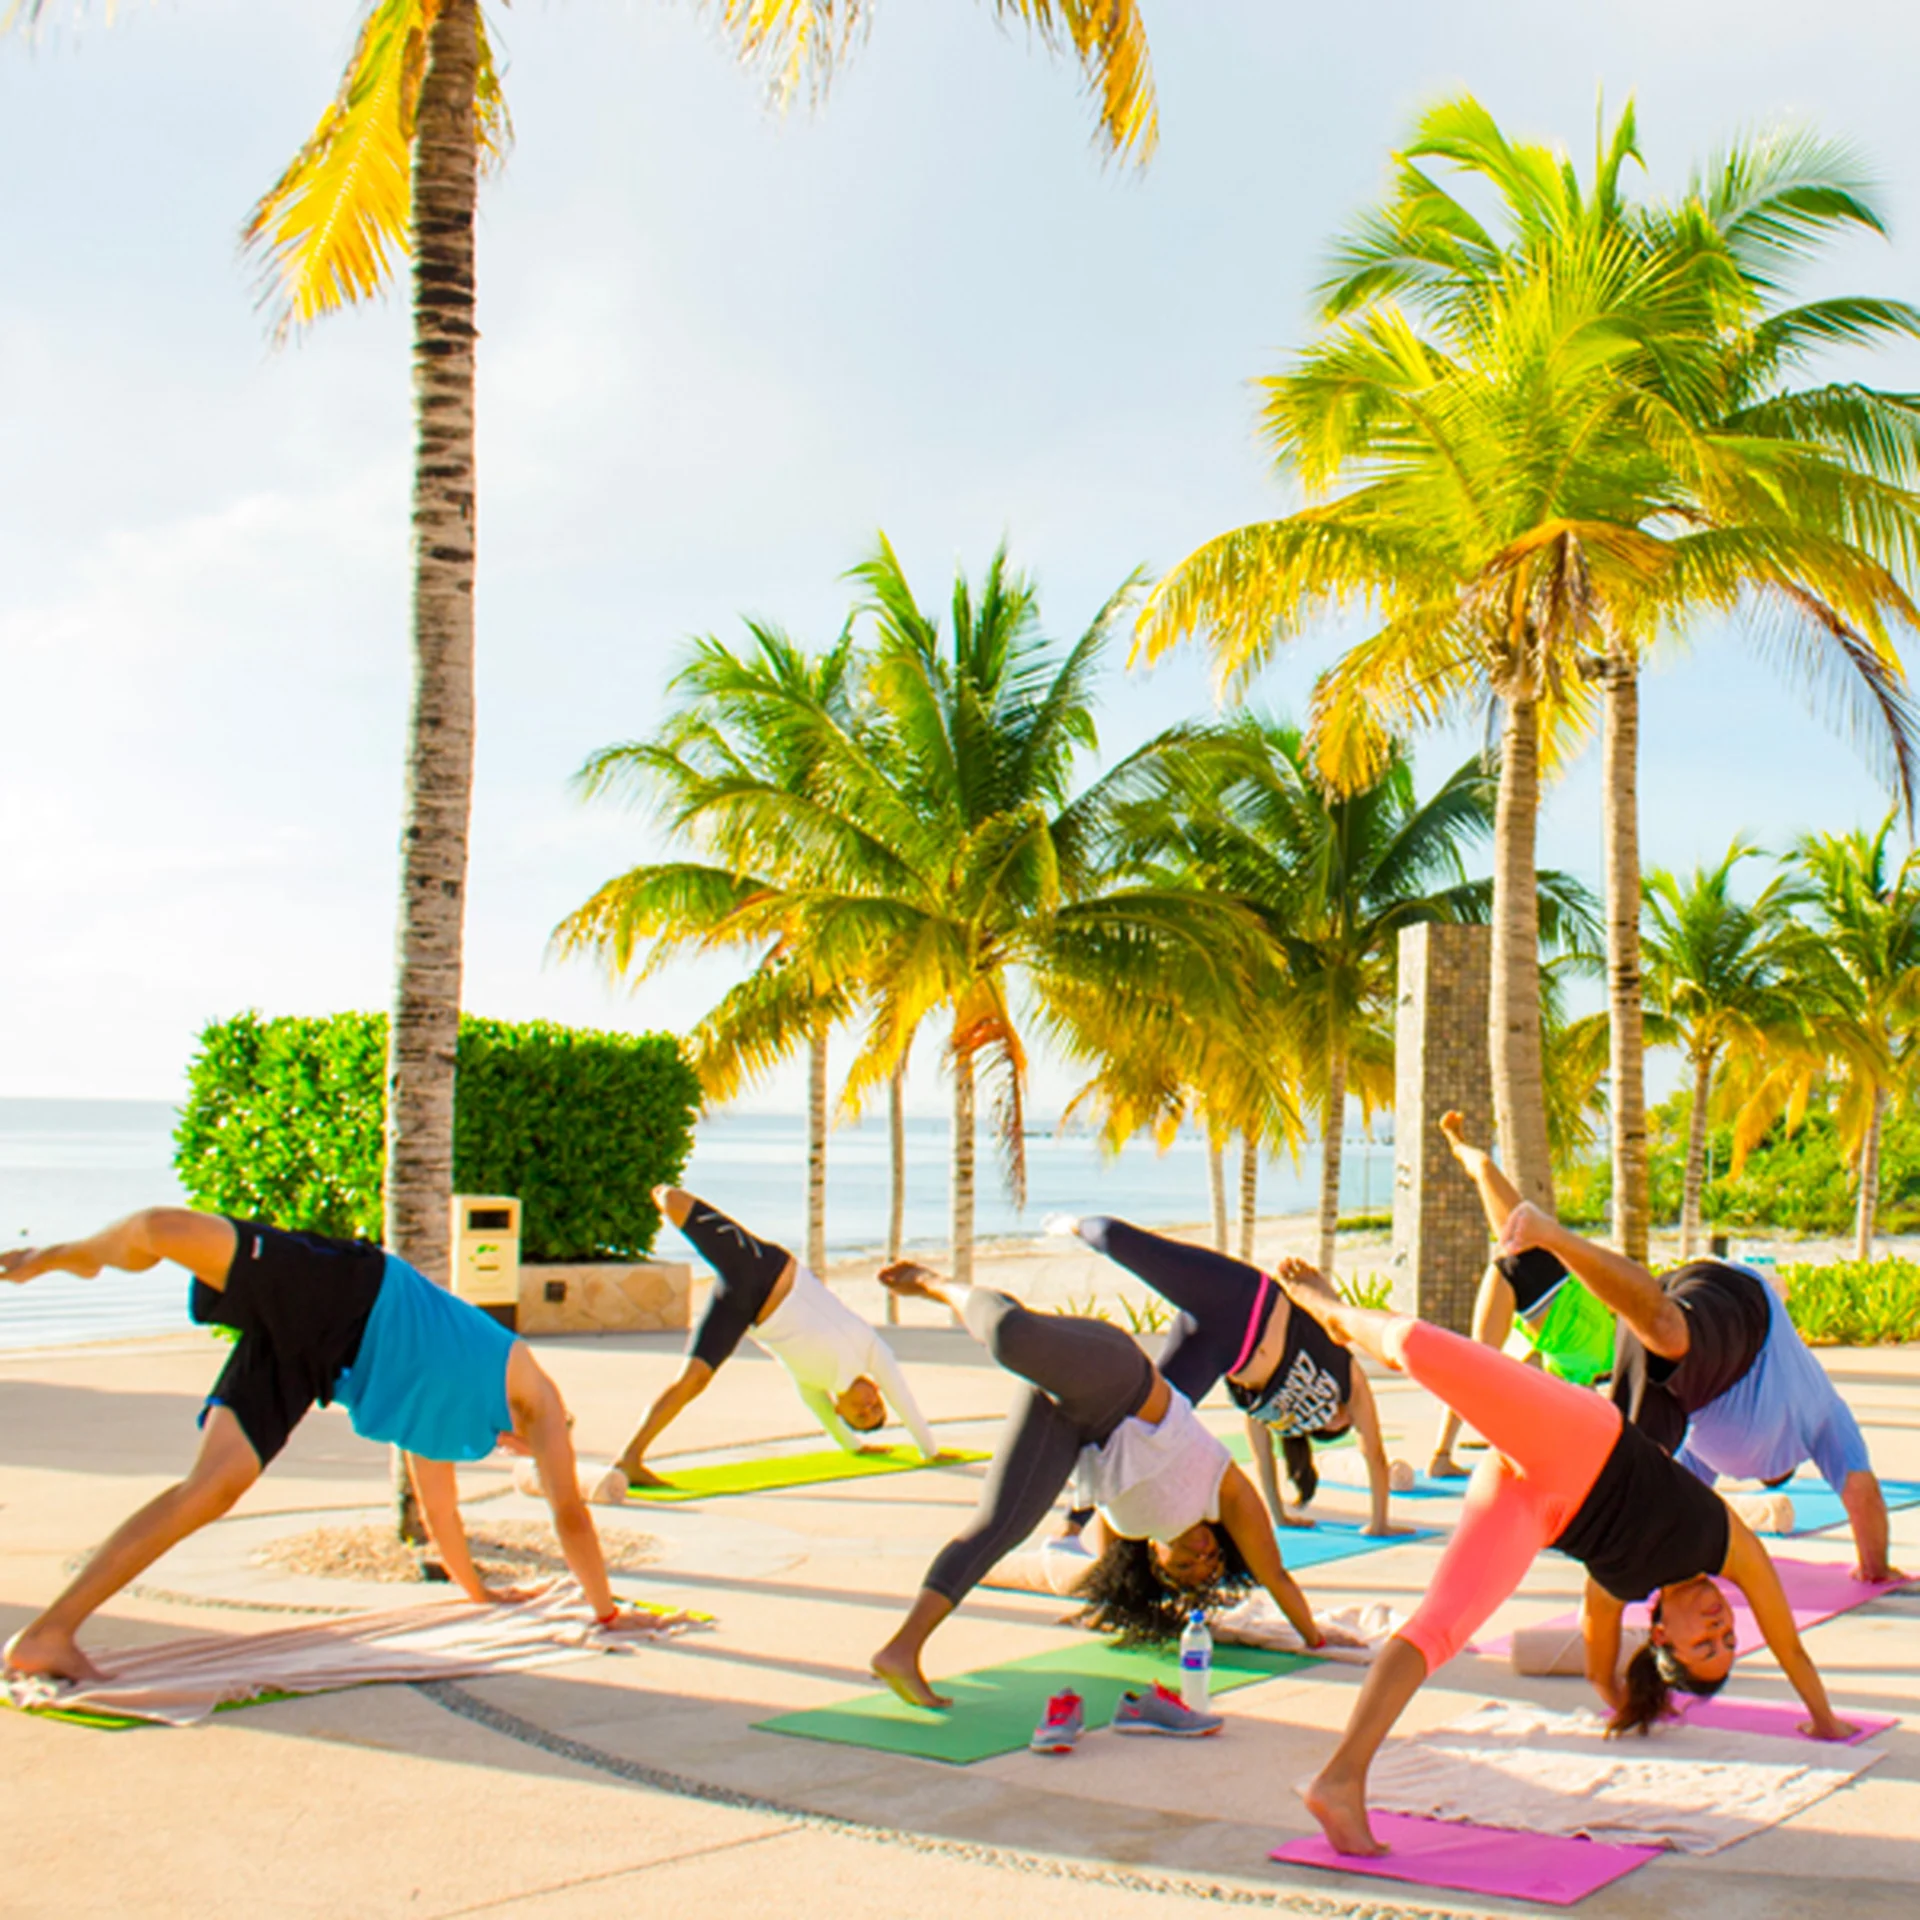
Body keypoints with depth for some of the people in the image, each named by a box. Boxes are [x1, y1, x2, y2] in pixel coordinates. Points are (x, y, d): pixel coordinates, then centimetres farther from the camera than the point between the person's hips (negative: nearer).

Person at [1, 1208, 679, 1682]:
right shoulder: (540, 1398, 17)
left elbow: (436, 1505, 45)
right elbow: (570, 1513, 16)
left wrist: (477, 1589, 55)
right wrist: (607, 1610, 24)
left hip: (311, 1352, 7)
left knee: (215, 1485, -9)